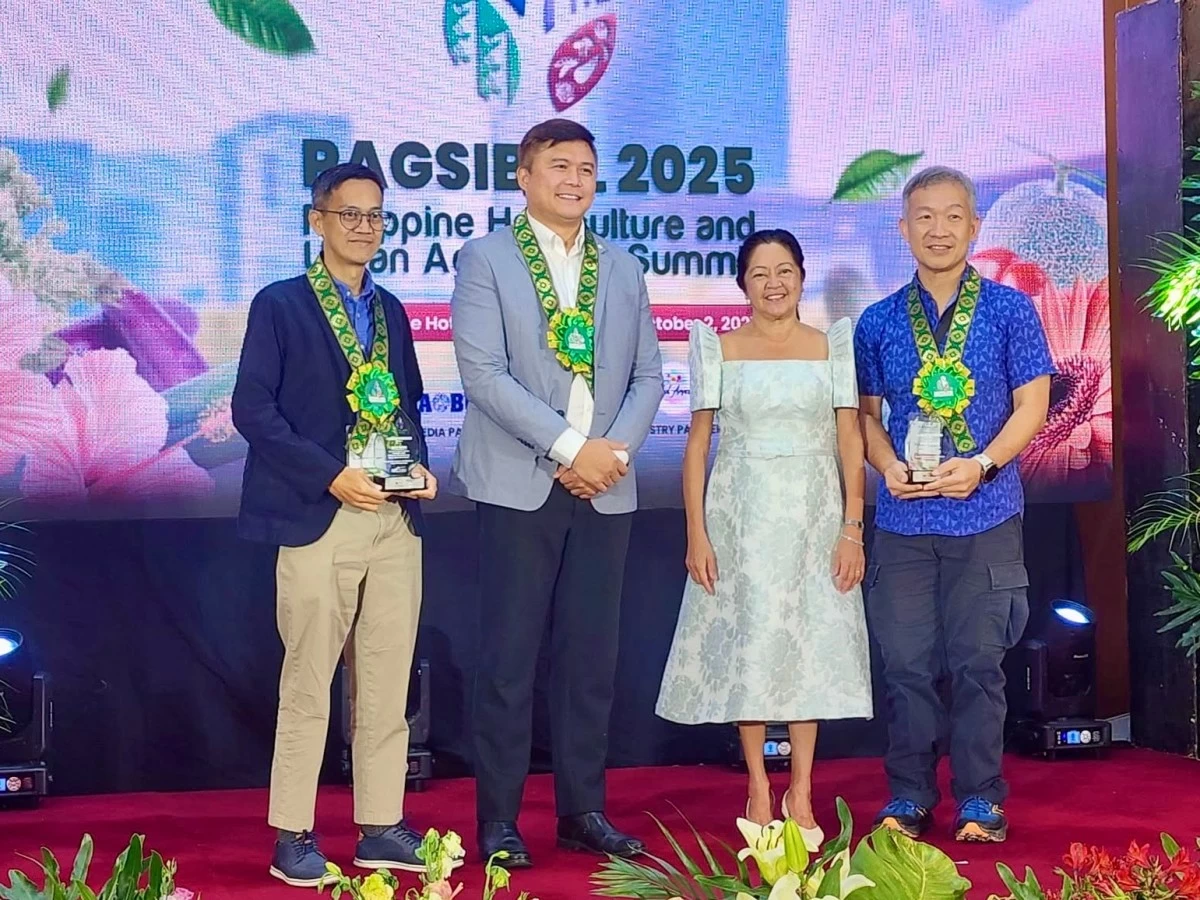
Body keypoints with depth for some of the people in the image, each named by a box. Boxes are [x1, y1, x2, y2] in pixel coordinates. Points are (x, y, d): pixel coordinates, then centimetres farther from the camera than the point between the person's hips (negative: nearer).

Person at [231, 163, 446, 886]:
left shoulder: (391, 310, 16)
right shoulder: (281, 305, -1)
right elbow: (252, 407, -8)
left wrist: (420, 467, 1)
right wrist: (331, 476, -16)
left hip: (395, 520, 5)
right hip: (318, 521, -5)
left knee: (387, 684, 7)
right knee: (308, 684, -1)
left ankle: (381, 827, 15)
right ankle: (293, 835, 7)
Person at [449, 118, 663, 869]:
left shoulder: (624, 268, 14)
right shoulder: (485, 259, 0)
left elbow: (649, 375, 11)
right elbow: (483, 373, -11)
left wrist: (615, 450, -7)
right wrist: (570, 446, -16)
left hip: (606, 489, 4)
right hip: (521, 487, -4)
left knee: (593, 658, 7)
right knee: (510, 659, -1)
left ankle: (583, 811, 17)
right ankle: (498, 819, 8)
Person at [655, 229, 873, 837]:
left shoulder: (832, 347, 6)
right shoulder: (719, 350, 4)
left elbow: (850, 441, 3)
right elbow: (698, 443, 2)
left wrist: (852, 528, -5)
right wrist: (696, 534, -5)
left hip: (814, 514, 1)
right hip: (741, 515, 0)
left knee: (811, 646, 2)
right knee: (747, 645, 2)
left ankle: (801, 795, 11)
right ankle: (759, 792, 12)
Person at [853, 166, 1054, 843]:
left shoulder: (1011, 311, 2)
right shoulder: (878, 322, 9)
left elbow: (1032, 406, -1)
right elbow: (867, 412, 12)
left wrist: (981, 465, -15)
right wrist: (889, 465, -8)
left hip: (986, 515, -2)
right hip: (903, 519, 2)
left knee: (978, 661, 1)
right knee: (908, 663, 4)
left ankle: (981, 802, 11)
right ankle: (909, 799, 14)